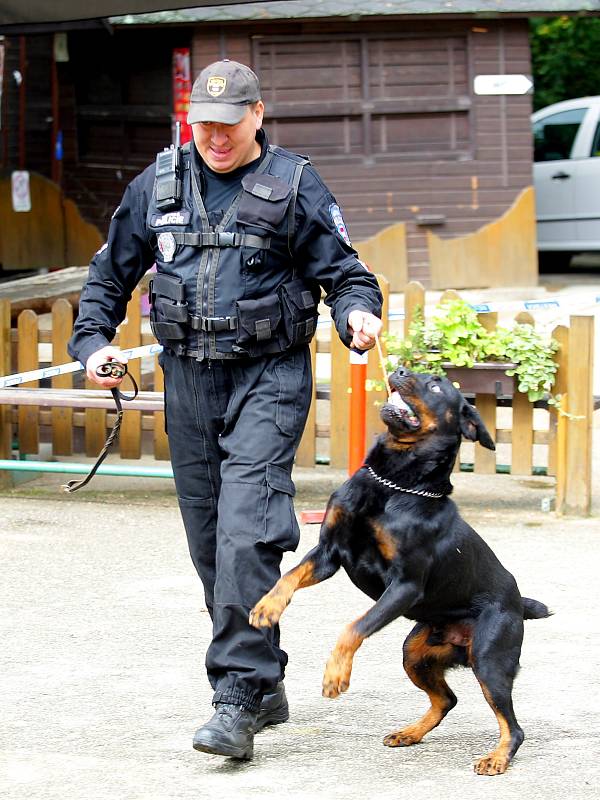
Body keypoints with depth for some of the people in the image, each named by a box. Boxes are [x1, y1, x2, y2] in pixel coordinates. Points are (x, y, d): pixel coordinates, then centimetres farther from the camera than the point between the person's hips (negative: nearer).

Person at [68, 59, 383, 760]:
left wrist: (358, 314, -24)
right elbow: (112, 271, 18)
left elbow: (342, 271, -3)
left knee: (246, 534, -18)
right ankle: (264, 686, 20)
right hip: (188, 379, 5)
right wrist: (93, 339, 5)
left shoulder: (295, 187, -3)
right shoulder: (157, 187, 8)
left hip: (268, 378, -5)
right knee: (209, 543, 8)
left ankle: (240, 695, -18)